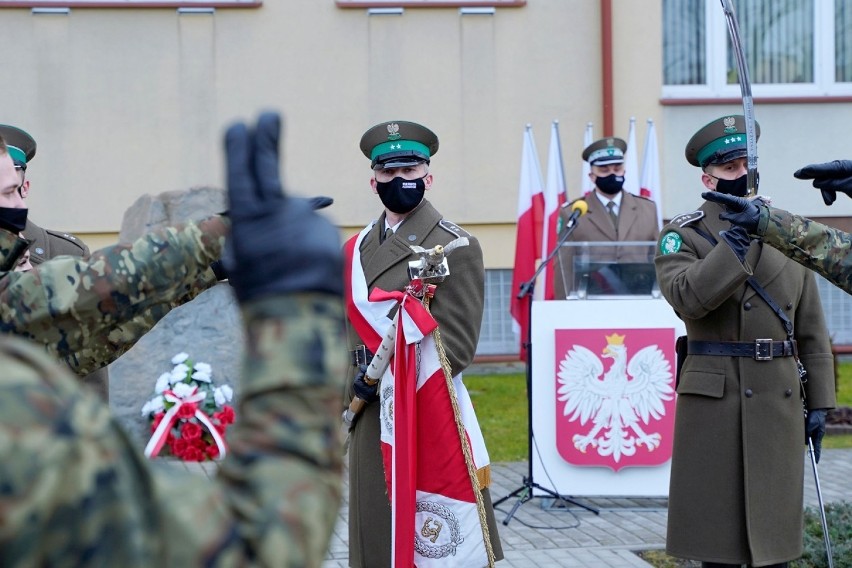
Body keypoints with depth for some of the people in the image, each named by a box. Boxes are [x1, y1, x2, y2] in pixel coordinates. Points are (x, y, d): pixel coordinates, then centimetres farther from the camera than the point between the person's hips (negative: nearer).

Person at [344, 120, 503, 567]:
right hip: (371, 420, 6)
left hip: (432, 418, -6)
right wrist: (356, 386, 0)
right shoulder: (356, 249, 15)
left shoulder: (455, 246, -5)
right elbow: (350, 327, 17)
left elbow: (458, 343, -11)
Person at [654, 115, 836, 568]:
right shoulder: (683, 235, 1)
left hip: (780, 400, 4)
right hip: (713, 401, -3)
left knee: (774, 529, 9)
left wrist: (819, 402, 7)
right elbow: (687, 297, -21)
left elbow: (811, 330, 12)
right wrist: (735, 242, -25)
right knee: (717, 530, 3)